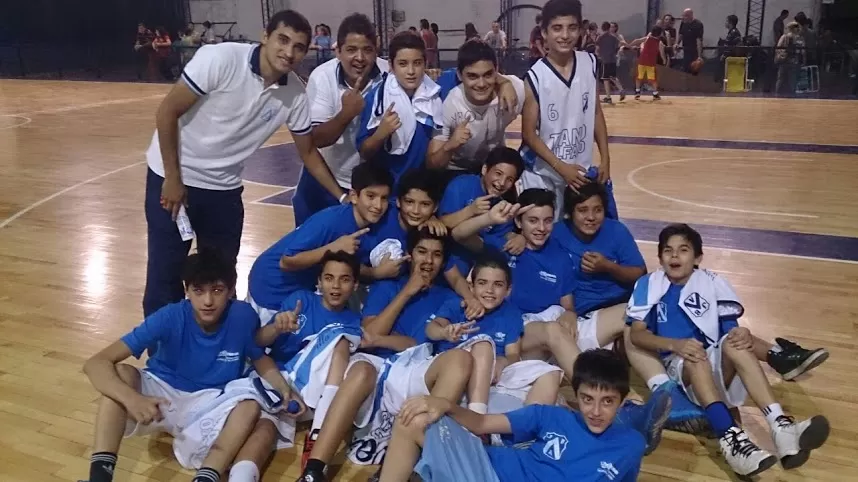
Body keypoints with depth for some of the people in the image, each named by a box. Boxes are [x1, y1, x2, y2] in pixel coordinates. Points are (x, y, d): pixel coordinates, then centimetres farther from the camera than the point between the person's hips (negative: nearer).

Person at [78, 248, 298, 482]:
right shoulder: (170, 318, -24)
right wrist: (131, 398, -48)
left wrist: (284, 388, -20)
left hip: (209, 404, 1)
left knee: (250, 406, -29)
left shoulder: (244, 316, -19)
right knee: (121, 374, -30)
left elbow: (261, 358, 2)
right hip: (161, 395, -1)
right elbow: (96, 363, -28)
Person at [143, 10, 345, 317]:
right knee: (166, 272, 0)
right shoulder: (220, 59, -23)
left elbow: (307, 151, 5)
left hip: (224, 187, 4)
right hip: (172, 176, -4)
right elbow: (167, 112, -17)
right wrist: (173, 178, -16)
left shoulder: (295, 94, -9)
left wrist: (343, 198, 1)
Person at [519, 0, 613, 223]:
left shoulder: (589, 63, -3)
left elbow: (596, 113, 7)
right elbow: (529, 133, -12)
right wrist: (561, 168, -16)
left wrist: (605, 159, 3)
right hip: (543, 174, -4)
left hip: (582, 170, 4)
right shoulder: (535, 77, -16)